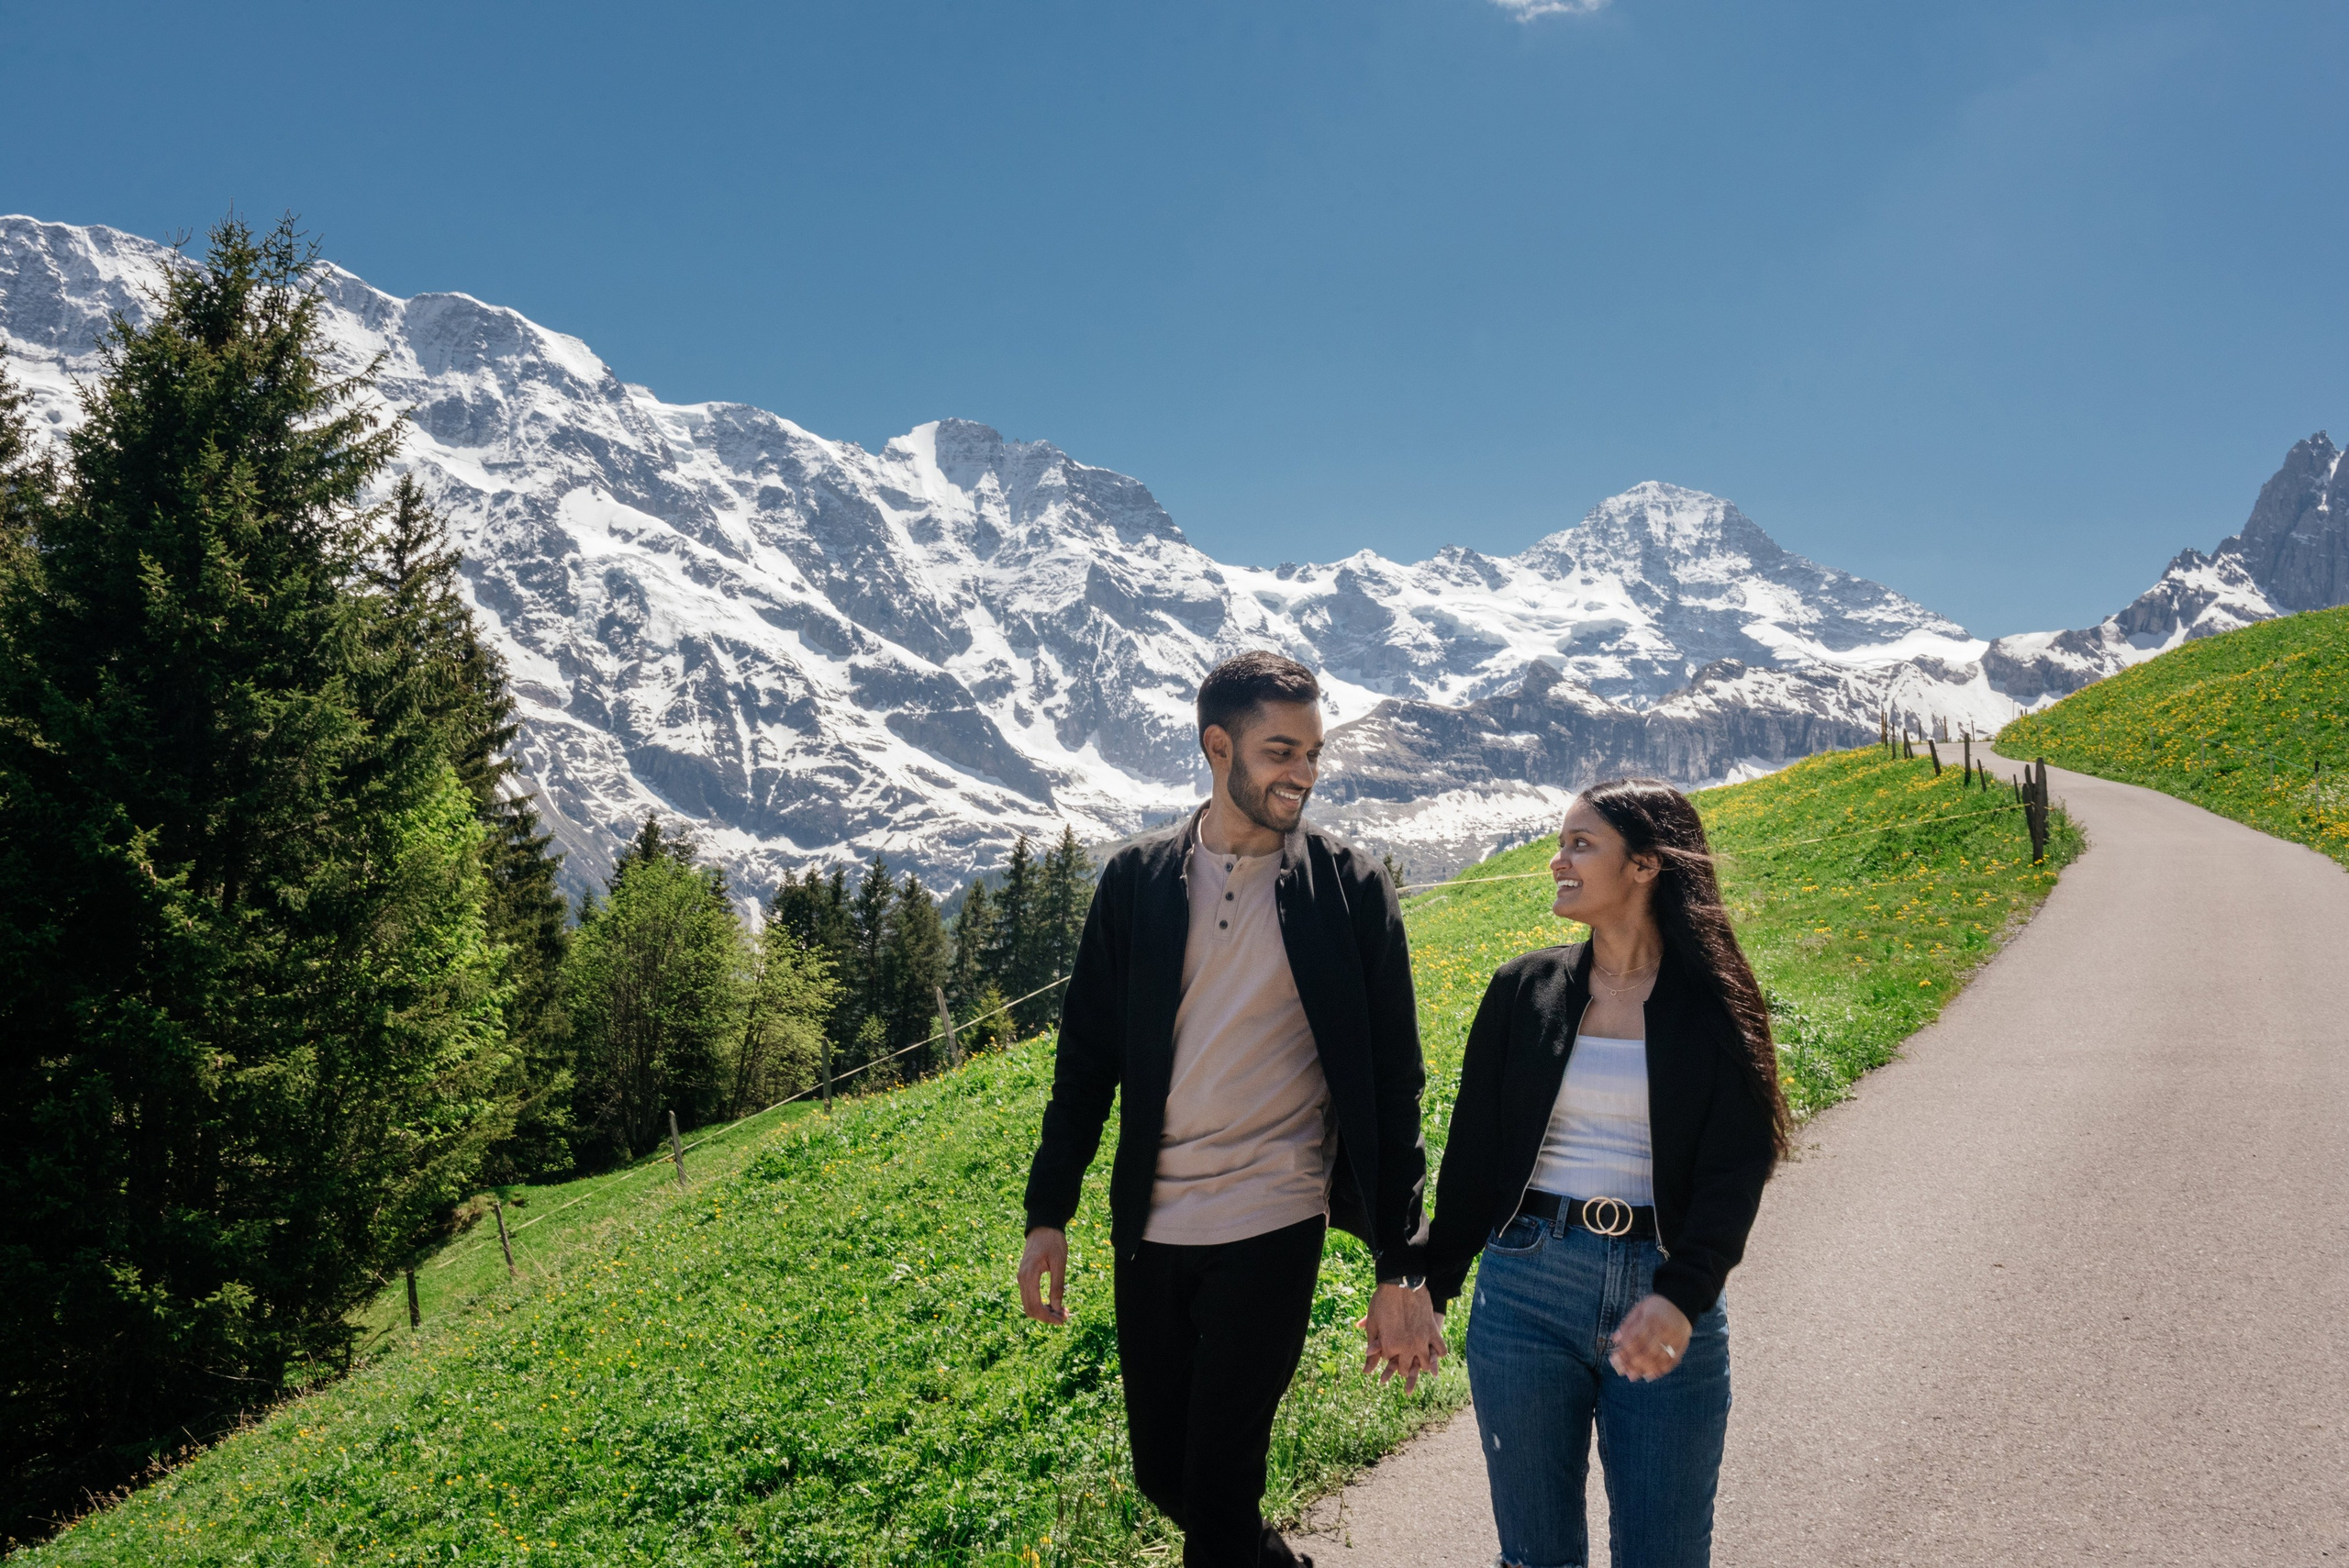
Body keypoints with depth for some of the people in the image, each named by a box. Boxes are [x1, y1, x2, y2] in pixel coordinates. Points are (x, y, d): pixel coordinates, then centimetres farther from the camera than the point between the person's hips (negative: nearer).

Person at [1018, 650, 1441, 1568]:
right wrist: (1048, 1213, 6)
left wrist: (1402, 1268, -4)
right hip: (1148, 1227, 3)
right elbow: (1087, 1055, 8)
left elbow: (1391, 1083, -2)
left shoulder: (1352, 889, -3)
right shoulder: (1136, 881, 3)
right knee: (1163, 1478, 13)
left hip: (1271, 1228, -3)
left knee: (1217, 1491, -5)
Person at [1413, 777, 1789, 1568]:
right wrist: (1430, 1286, 7)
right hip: (1524, 1289, 2)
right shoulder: (1525, 990, 5)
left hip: (1665, 1301, -2)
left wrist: (1681, 1296, -24)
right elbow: (1474, 1150, 8)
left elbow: (1735, 1168, -9)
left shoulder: (1714, 1007, -1)